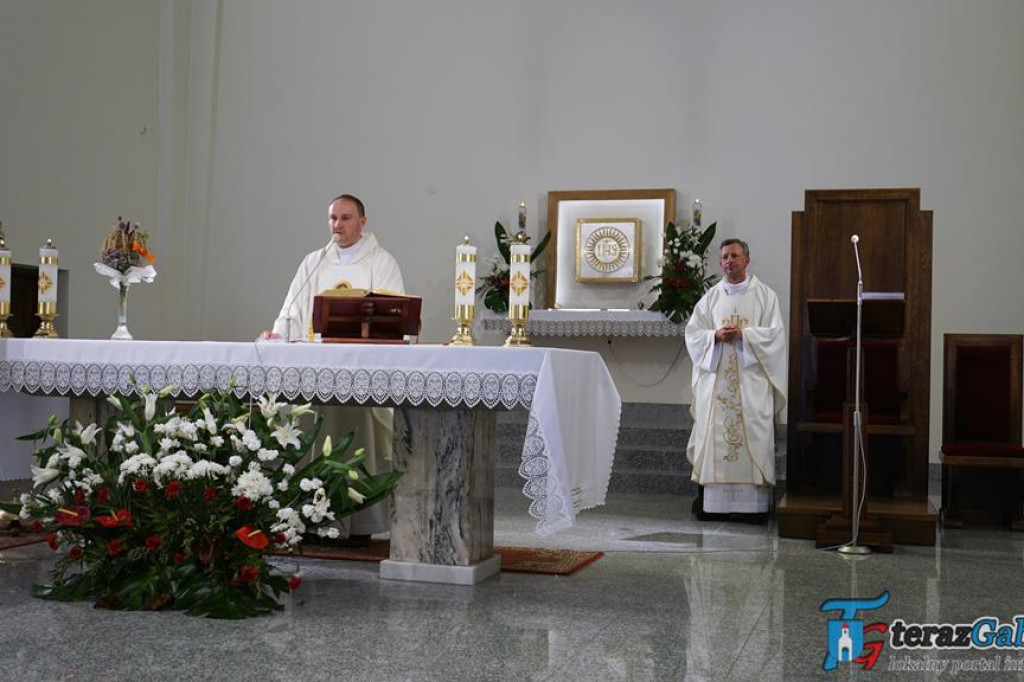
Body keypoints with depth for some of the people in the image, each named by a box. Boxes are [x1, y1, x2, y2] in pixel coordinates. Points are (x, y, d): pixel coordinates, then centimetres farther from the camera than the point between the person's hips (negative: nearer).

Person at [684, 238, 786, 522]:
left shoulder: (764, 295, 6)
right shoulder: (711, 296, 12)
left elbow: (774, 333, -2)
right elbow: (693, 333, 8)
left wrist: (743, 334, -14)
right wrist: (716, 335, -10)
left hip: (751, 379, -2)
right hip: (716, 375, 2)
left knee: (753, 435, -5)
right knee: (714, 434, -2)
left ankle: (754, 503, -2)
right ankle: (711, 500, 1)